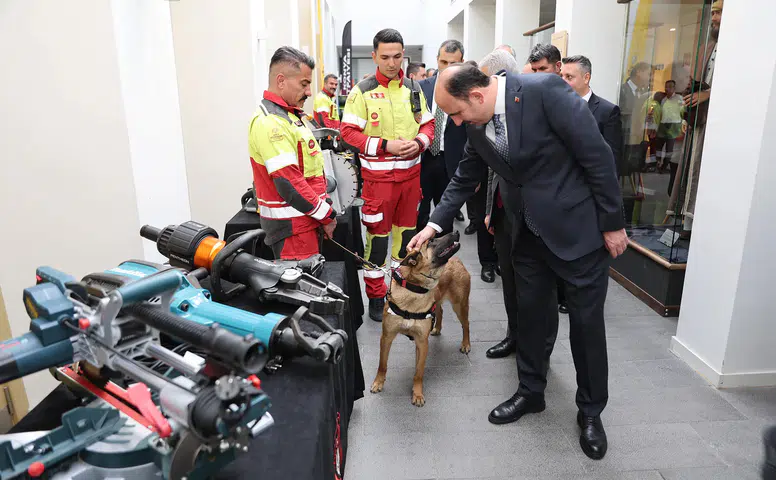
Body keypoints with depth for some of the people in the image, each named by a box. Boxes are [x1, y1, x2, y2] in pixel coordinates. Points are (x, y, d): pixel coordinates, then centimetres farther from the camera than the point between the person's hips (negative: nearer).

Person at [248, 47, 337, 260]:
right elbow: (289, 184, -23)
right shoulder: (269, 123, -17)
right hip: (291, 225, -10)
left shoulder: (290, 114, 15)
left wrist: (324, 208, 15)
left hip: (305, 218, 10)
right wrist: (326, 216, -13)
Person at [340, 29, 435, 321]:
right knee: (377, 235, 2)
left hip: (411, 174, 5)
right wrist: (385, 145, -19)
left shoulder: (414, 89, 8)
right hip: (378, 176, -4)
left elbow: (428, 124, 13)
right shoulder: (362, 91, -6)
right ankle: (376, 296, 16)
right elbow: (348, 132, -10)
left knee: (406, 231, 14)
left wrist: (419, 142, -9)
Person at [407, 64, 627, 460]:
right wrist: (435, 223, 2)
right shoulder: (475, 124, -2)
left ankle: (591, 410, 28)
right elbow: (465, 179, 10)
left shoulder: (545, 91, -22)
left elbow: (597, 155, -19)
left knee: (586, 321, 7)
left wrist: (613, 223, -14)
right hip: (529, 233, 6)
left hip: (577, 227, -5)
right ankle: (530, 391, 36)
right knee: (528, 313, 15)